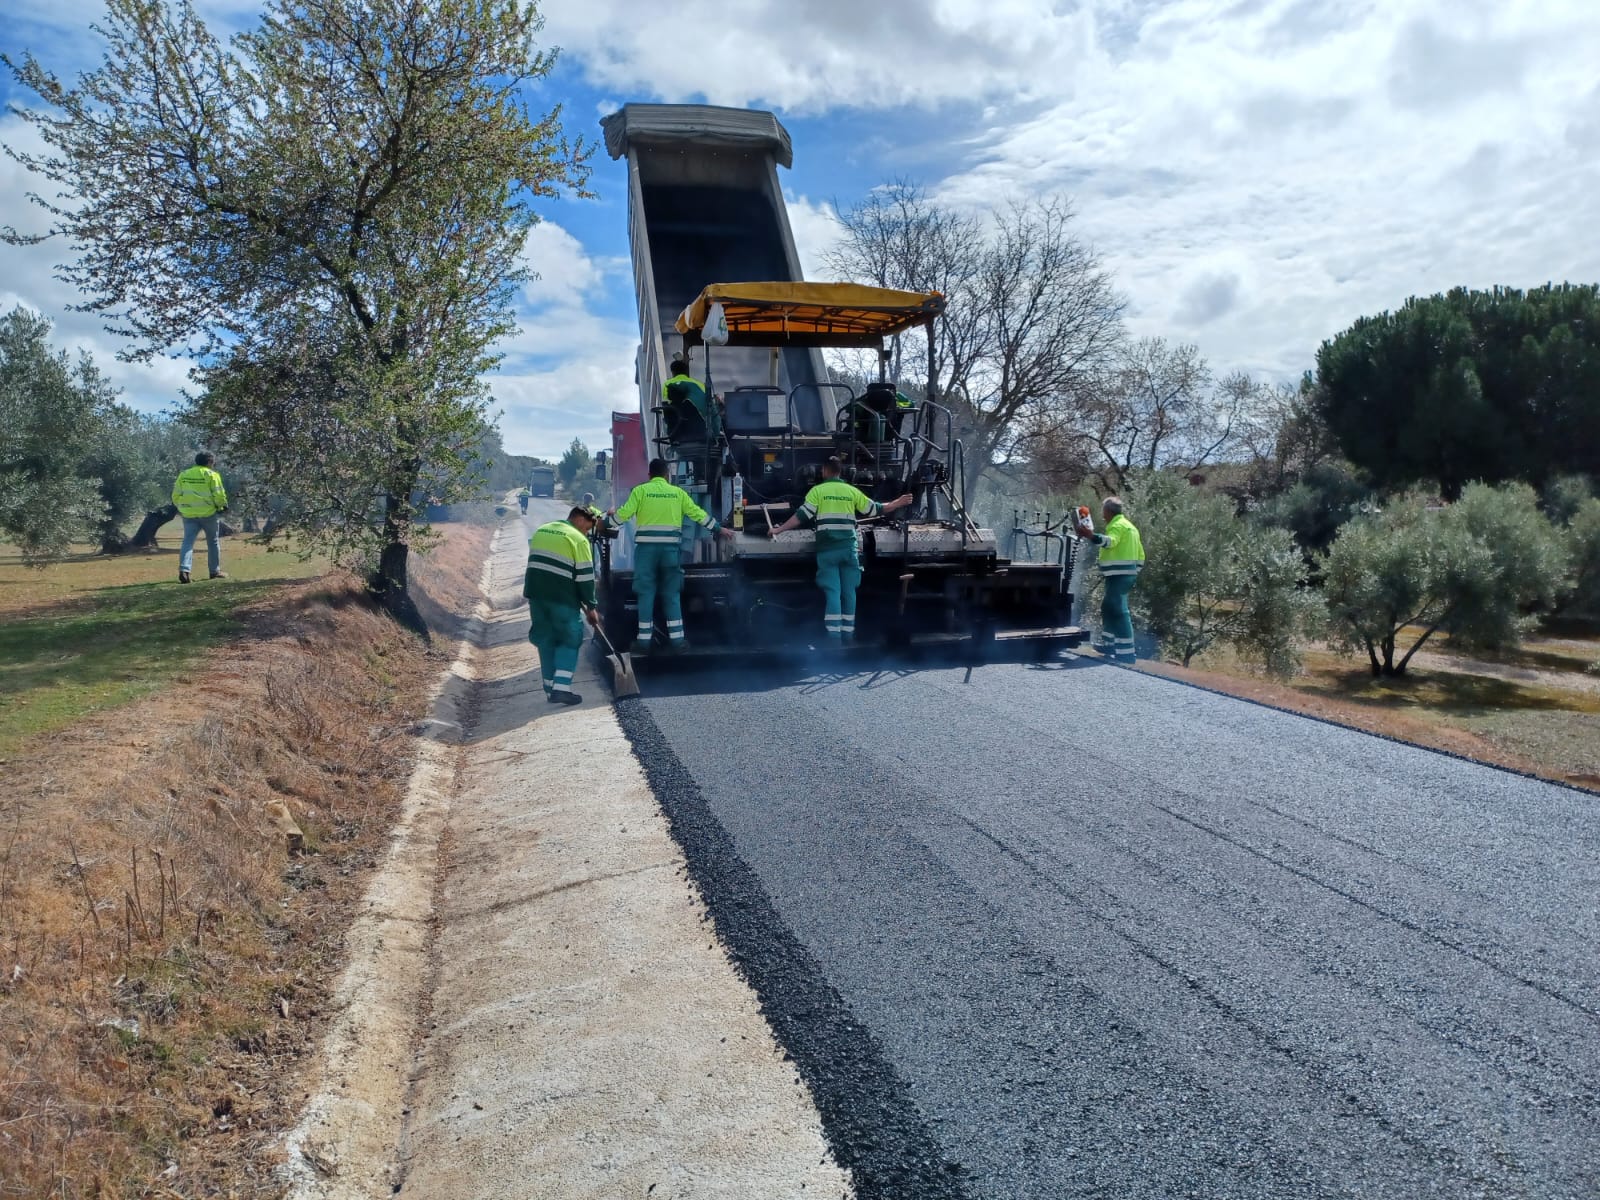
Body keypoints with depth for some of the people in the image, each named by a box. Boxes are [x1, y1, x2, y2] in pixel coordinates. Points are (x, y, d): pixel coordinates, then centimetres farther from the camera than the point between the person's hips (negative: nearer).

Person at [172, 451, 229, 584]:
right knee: (213, 542, 12)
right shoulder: (211, 475, -5)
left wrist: (180, 507, 24)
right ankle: (215, 571, 18)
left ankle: (184, 570, -18)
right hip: (208, 513, -3)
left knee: (188, 542, 0)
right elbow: (218, 494, -10)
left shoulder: (184, 475, 8)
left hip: (189, 514, 3)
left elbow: (176, 495, 9)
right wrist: (223, 506, 8)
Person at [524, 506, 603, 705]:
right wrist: (591, 606, 1)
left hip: (535, 593, 6)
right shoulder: (578, 539, -5)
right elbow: (585, 577, -7)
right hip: (562, 598, -6)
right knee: (570, 641, 6)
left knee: (546, 640, 14)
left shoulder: (541, 531, 17)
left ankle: (550, 689, 15)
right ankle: (561, 687, -6)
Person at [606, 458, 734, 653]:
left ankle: (644, 641, 6)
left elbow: (624, 514, -3)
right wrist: (719, 529, 23)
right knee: (672, 594, 9)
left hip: (647, 547, -2)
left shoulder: (640, 490, 2)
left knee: (646, 593, 4)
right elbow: (698, 514, 12)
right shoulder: (678, 492, 9)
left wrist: (609, 519, 17)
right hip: (671, 548, 2)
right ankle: (677, 640, 9)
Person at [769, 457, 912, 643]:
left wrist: (779, 530, 1)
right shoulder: (851, 491, 11)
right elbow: (876, 509, 17)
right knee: (849, 592, 10)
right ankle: (847, 635, 14)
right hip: (848, 548, 2)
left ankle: (834, 638, -9)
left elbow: (801, 516, -5)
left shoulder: (817, 491, 2)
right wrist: (898, 503, 32)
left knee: (832, 592, -4)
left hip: (827, 549, -2)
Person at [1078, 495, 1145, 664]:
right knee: (1108, 608, 21)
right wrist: (1135, 572, 29)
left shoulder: (1117, 525, -10)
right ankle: (1108, 644, 30)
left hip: (1118, 575, -11)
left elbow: (1110, 541, -33)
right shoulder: (1129, 526, 23)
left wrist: (1091, 536, -48)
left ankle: (1126, 652, -16)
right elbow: (1140, 554, 24)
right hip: (1128, 573, 11)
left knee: (1119, 611, -13)